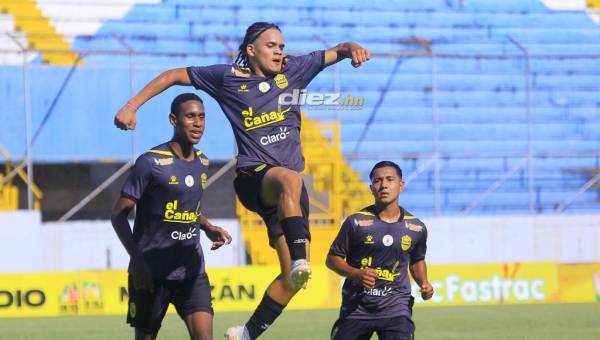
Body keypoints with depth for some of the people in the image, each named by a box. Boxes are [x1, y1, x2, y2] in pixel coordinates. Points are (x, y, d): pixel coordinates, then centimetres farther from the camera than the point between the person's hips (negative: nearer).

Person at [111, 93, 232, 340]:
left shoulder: (202, 163, 9)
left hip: (192, 271, 5)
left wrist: (209, 228, 6)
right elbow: (119, 214, -11)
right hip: (151, 273, -5)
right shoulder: (151, 163, -12)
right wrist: (137, 259, -20)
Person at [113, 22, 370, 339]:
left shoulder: (293, 71, 11)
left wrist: (352, 48, -12)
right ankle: (299, 260, -57)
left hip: (288, 185, 5)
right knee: (289, 179, -43)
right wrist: (131, 107, 4)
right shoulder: (228, 77, 3)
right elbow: (174, 76, 10)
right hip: (254, 177, -5)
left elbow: (336, 52, 13)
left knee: (292, 280, 2)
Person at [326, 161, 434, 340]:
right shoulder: (356, 222, -5)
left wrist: (423, 283, 5)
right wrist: (356, 273, -15)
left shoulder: (416, 228, 5)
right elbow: (332, 258, 2)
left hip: (396, 307, 0)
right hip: (356, 307, 0)